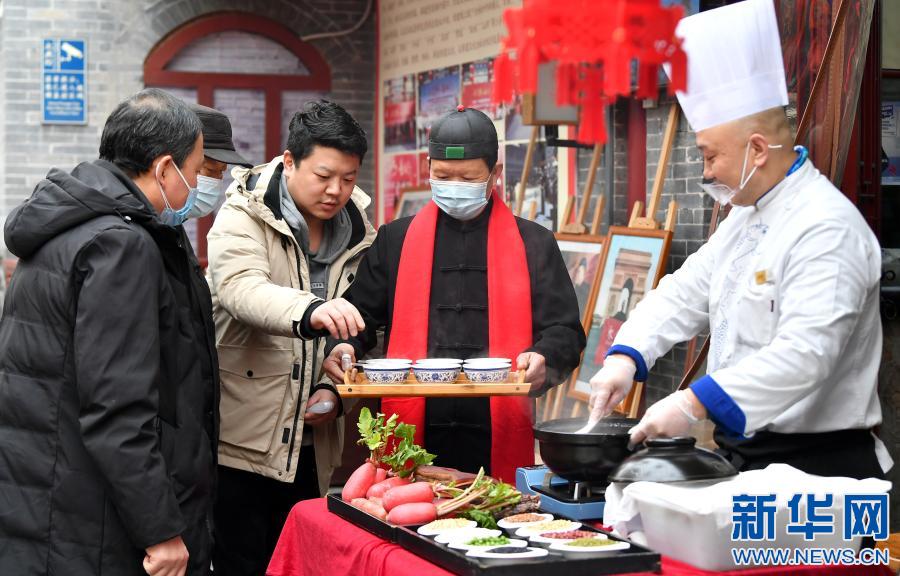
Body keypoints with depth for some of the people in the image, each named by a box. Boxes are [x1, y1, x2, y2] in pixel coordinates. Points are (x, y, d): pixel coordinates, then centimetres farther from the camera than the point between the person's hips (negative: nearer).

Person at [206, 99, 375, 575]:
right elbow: (240, 289, -29)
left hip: (310, 445, 5)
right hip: (241, 440, -5)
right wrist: (310, 311, -48)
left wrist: (335, 389, -1)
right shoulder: (244, 217, -8)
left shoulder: (356, 233, 8)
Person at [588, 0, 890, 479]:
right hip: (746, 456, 9)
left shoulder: (827, 228, -20)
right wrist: (627, 356, -5)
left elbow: (804, 354, -29)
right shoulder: (746, 216, 13)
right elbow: (686, 293, 13)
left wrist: (694, 403, -34)